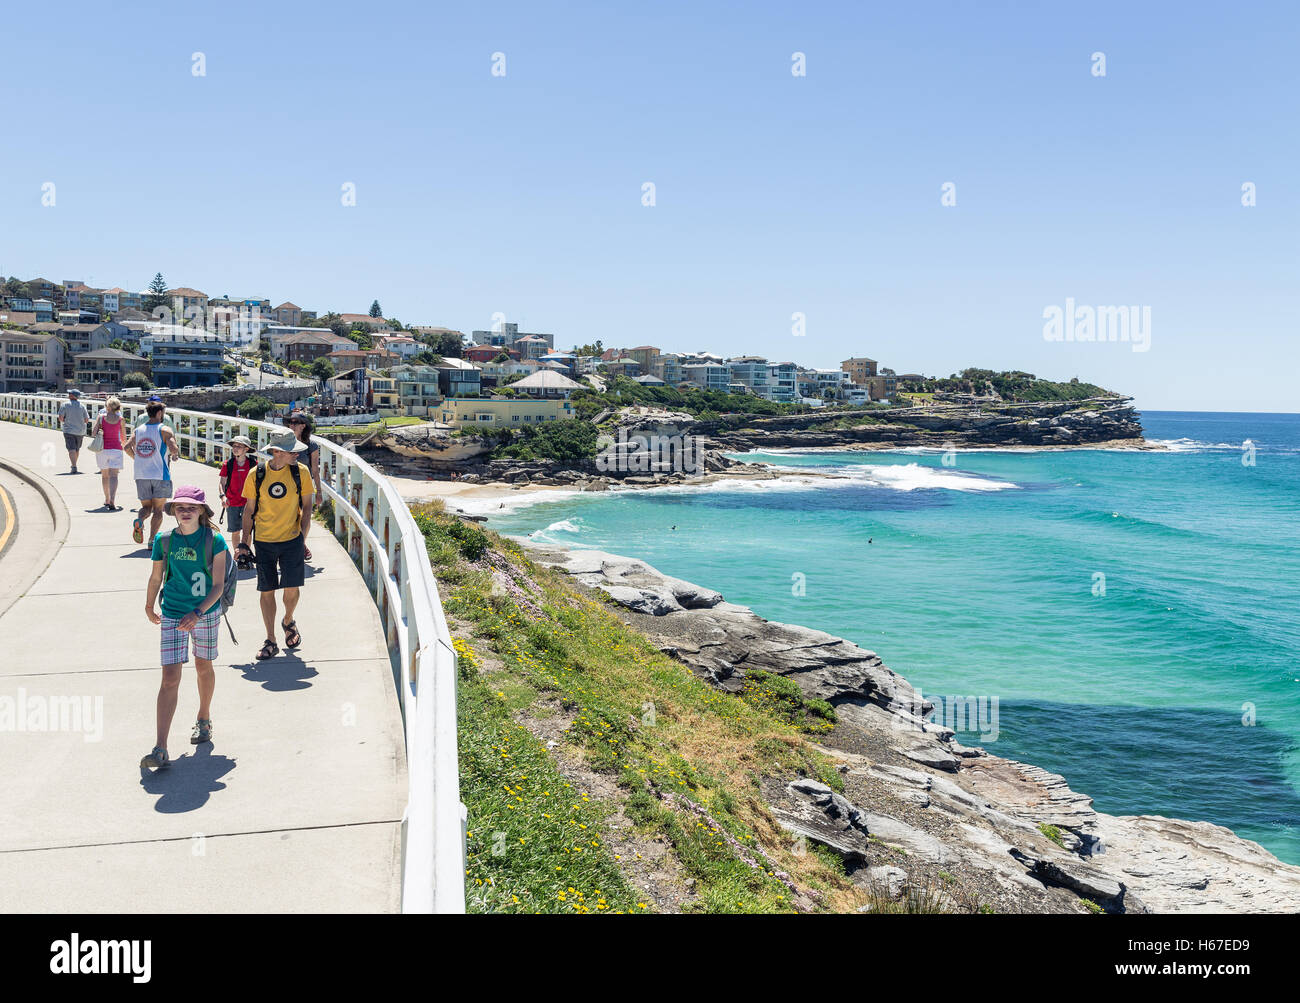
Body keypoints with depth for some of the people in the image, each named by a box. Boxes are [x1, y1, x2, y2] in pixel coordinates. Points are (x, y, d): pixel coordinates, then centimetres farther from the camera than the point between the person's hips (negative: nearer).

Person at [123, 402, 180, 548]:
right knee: (158, 510, 5)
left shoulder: (138, 430, 9)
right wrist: (175, 455, 4)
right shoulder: (165, 430, -5)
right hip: (161, 475, -4)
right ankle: (152, 540, -2)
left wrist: (137, 459, 16)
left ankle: (139, 521, -17)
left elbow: (127, 447, 0)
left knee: (146, 507, 15)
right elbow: (173, 449, -19)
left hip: (141, 475, 4)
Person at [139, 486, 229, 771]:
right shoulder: (164, 540, -4)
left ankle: (204, 719, 45)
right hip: (172, 616, 0)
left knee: (203, 667, 17)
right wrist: (149, 606, 23)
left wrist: (197, 613, -24)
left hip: (206, 612, 0)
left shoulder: (214, 540, -10)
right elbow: (156, 578, 12)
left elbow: (218, 585, -12)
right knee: (170, 677, -8)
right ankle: (160, 750, -10)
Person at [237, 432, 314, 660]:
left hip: (292, 540, 0)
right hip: (264, 541, 0)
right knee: (266, 590, 3)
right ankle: (271, 642, 15)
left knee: (292, 587, -3)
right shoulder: (256, 475, -3)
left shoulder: (300, 472, -3)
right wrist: (245, 542, 5)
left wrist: (303, 537, -1)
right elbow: (249, 510, 6)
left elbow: (306, 507, 4)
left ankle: (288, 621, 30)